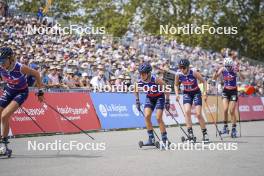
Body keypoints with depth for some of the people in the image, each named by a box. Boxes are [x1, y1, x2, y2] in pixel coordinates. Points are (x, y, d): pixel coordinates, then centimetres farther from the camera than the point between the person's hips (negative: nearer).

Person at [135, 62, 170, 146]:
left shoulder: (155, 80, -32)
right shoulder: (139, 82, -19)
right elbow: (136, 91, 4)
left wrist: (167, 101, -17)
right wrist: (137, 101, 3)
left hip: (159, 97, -4)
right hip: (149, 98, 4)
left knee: (158, 118, -13)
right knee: (147, 116, -13)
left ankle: (165, 139, -1)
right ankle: (151, 139, -5)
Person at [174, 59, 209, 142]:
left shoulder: (194, 73, -23)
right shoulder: (178, 74, -14)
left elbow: (204, 81, -9)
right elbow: (176, 85, 5)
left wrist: (205, 92, -17)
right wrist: (177, 94, -9)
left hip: (196, 93, -2)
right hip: (187, 94, 2)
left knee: (198, 114, -8)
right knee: (187, 112, -19)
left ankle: (205, 133, 8)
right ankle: (190, 134, -18)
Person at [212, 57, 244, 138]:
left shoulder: (234, 69, -13)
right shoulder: (222, 69, -6)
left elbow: (243, 78, -24)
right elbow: (214, 78, -6)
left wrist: (239, 72, -41)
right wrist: (216, 72, -26)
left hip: (233, 91, -2)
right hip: (225, 91, 2)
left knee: (232, 111, -3)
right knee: (225, 109, -13)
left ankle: (234, 129, 7)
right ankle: (225, 127, 0)